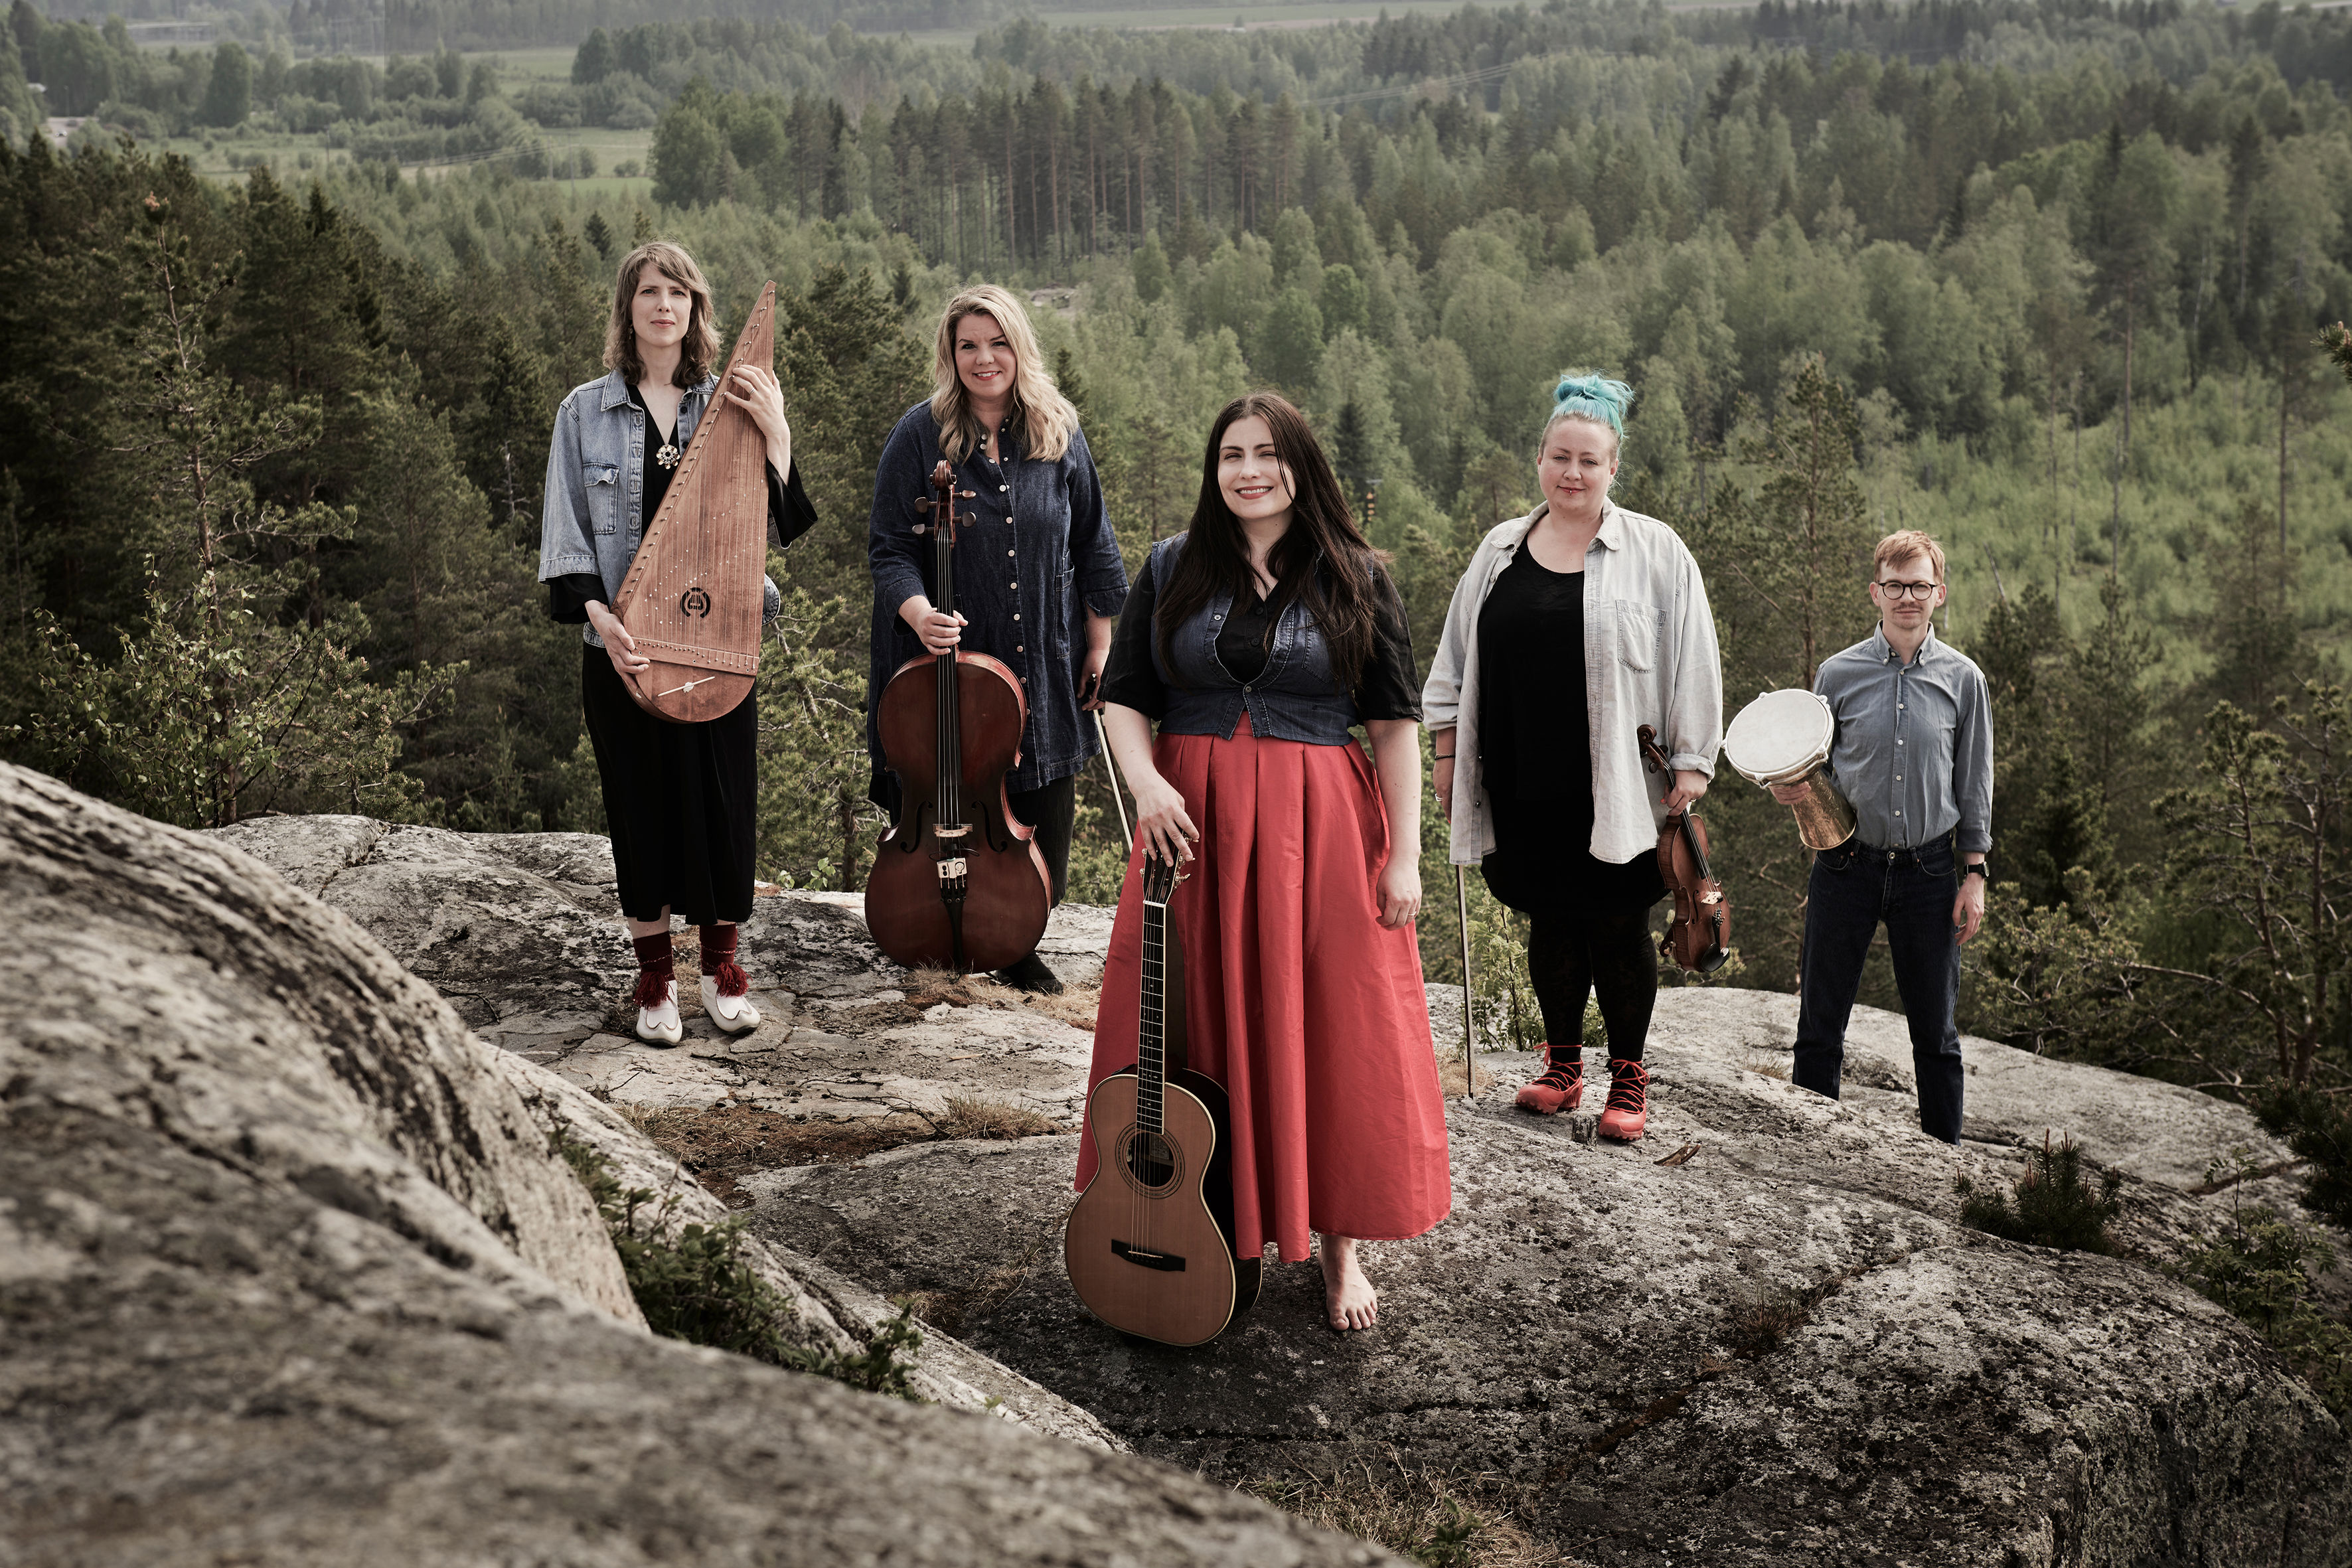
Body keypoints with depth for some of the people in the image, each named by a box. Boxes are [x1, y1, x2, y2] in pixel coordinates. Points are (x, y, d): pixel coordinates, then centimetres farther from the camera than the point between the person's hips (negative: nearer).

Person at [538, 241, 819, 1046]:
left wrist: (775, 434, -15)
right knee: (640, 803, 6)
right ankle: (655, 978, 18)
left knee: (722, 799, 5)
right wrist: (599, 615, -15)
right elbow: (566, 531, 0)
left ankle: (722, 966, 23)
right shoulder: (586, 411, 2)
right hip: (623, 644, 0)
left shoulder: (731, 406, 4)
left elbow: (772, 524, -1)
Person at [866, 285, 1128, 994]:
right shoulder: (922, 434, -5)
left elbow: (1091, 544, 11)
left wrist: (1099, 643, 10)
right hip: (945, 656, -2)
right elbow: (890, 547, -6)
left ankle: (1018, 943, 25)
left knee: (1045, 817, 5)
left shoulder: (1058, 433, 3)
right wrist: (918, 611, -25)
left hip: (1042, 668, 3)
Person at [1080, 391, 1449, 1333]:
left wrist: (1404, 855, -6)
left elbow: (1394, 723, 1)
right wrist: (1145, 782, -13)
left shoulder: (1355, 579, 2)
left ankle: (1341, 1245, 15)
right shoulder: (1173, 569, 6)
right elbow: (1124, 697, 7)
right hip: (1192, 822, 2)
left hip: (1318, 829, -1)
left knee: (1333, 1035, 1)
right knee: (1196, 1030, 6)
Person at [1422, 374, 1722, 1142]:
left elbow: (1692, 663, -2)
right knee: (1550, 921, 10)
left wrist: (1691, 761, -6)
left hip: (1613, 785, -3)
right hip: (1523, 782, 3)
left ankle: (1628, 1077, 12)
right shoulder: (1499, 551, 11)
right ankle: (1562, 1065, 24)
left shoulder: (1655, 552, 0)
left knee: (1618, 926, 0)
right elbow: (1458, 657, 17)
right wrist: (1448, 749, 13)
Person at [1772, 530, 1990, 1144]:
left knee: (1935, 1025, 8)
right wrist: (1790, 789, -13)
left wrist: (1974, 874, 2)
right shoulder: (1838, 673, 1)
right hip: (1846, 864, 0)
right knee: (1821, 1021, 5)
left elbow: (1974, 786, 7)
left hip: (1929, 868, 0)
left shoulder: (1963, 679, 2)